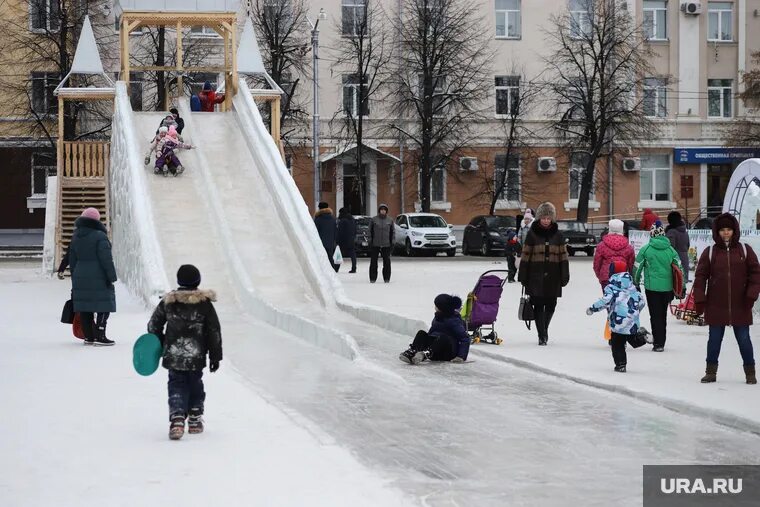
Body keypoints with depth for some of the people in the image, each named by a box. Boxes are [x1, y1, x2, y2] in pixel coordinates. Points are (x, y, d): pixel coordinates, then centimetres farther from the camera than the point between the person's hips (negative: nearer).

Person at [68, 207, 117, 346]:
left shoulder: (75, 237, 11)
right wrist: (111, 277, -9)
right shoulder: (99, 236, -11)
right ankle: (99, 336, -8)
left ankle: (88, 336, 11)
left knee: (85, 308, 9)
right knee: (104, 307, -1)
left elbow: (72, 260, 17)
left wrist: (74, 279, 23)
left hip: (80, 278, 7)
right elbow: (106, 259, -15)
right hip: (99, 279, -7)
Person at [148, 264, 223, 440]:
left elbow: (153, 326, 7)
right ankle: (195, 420, 21)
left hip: (173, 357, 0)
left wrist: (160, 346, 22)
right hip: (196, 357, 0)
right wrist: (215, 356, 5)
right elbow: (214, 331, -2)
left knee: (176, 387, 5)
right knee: (195, 386, 17)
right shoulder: (204, 303, -4)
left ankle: (176, 419, -16)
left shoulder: (168, 301, 0)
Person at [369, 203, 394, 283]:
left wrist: (392, 242, 4)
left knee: (387, 262, 1)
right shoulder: (374, 219, 3)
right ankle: (372, 278, 7)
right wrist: (370, 241, -2)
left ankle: (386, 278, 9)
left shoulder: (390, 220, 7)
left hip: (386, 245, 1)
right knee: (373, 262, 0)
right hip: (375, 245, -1)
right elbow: (370, 231, 5)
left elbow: (393, 232, 11)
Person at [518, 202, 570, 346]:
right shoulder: (532, 234, 2)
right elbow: (525, 255, 2)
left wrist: (564, 276, 3)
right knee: (538, 305, -4)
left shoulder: (557, 235, 7)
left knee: (550, 305, 7)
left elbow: (563, 256, 8)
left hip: (553, 276, 2)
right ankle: (542, 335, -1)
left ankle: (544, 330, 30)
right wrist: (523, 276, -1)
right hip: (536, 276, -2)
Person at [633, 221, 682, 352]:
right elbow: (679, 268, 5)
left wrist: (636, 284, 14)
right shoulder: (670, 250, 3)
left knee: (655, 315, 2)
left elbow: (637, 267, 0)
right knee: (663, 315, 14)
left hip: (652, 286, -3)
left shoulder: (646, 249, -5)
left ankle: (658, 343, -3)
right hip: (667, 287, 3)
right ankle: (661, 343, 19)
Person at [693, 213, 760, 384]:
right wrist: (699, 299, -5)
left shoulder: (745, 250, 3)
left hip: (740, 306, 0)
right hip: (716, 306, 0)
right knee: (714, 339, 8)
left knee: (744, 339, 5)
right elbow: (701, 276, 1)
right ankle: (711, 371, 17)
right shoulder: (710, 252, 1)